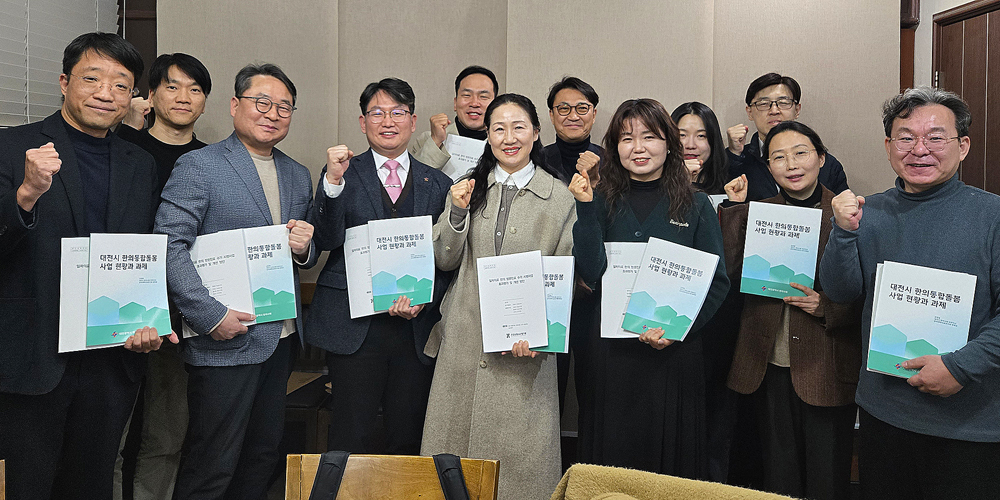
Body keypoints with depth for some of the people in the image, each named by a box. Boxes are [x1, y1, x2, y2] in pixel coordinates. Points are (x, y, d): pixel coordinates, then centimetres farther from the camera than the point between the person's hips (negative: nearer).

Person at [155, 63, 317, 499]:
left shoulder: (299, 176, 14)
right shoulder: (198, 166, -6)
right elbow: (169, 246, -15)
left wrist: (304, 246, -3)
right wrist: (210, 316, -21)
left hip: (281, 338, 7)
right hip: (225, 340, -6)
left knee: (263, 458, 17)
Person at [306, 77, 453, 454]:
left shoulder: (438, 184, 11)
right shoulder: (344, 175, 7)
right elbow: (327, 241, -7)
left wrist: (423, 299, -6)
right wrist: (334, 181, -19)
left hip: (417, 328, 2)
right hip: (353, 327, -2)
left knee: (409, 442, 9)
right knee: (351, 441, 2)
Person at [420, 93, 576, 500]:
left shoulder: (559, 198, 0)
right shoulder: (470, 187, 9)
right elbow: (445, 261, 6)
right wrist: (457, 212, -9)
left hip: (523, 347, -2)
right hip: (464, 341, 3)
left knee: (519, 452, 2)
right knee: (454, 446, 9)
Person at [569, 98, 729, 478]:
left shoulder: (696, 206, 2)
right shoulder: (603, 201, 4)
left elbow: (718, 281, 1)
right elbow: (592, 275, -7)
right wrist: (586, 208, -13)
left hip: (675, 353, 0)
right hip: (610, 350, 1)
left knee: (671, 454, 9)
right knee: (610, 453, 9)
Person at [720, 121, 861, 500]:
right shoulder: (754, 212, 7)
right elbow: (729, 274, -7)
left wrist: (825, 305, -19)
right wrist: (735, 210, -8)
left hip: (827, 368, -3)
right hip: (769, 367, 3)